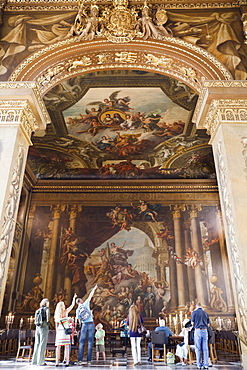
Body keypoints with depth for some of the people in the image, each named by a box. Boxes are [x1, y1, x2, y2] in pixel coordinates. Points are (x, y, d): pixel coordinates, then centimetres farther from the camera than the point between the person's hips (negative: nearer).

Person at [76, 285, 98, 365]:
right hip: (91, 324, -1)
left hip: (84, 325, 1)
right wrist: (94, 288, 22)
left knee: (81, 343, 5)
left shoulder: (77, 310, 6)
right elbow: (90, 295, 10)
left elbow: (79, 320, 9)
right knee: (90, 343, 1)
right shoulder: (85, 304, 0)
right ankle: (89, 360, -2)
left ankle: (80, 360, -3)